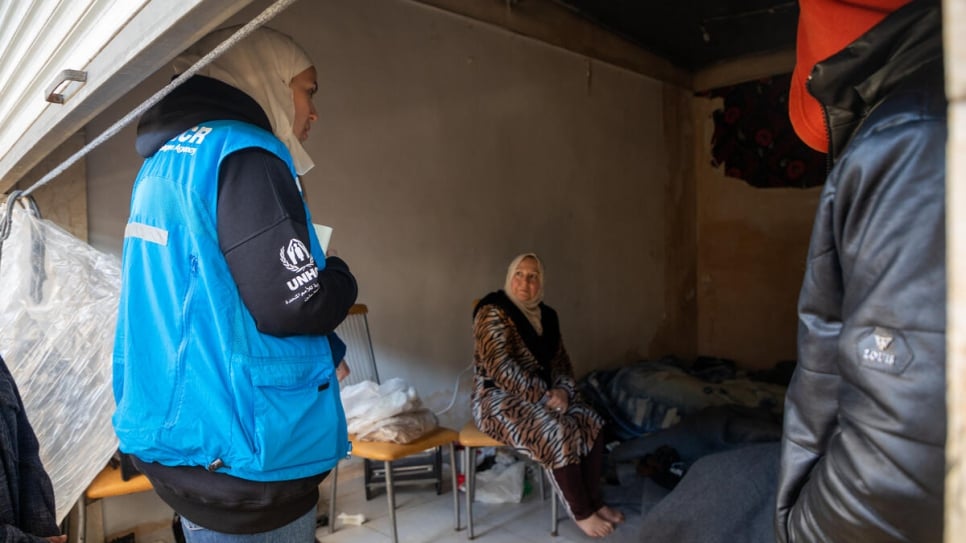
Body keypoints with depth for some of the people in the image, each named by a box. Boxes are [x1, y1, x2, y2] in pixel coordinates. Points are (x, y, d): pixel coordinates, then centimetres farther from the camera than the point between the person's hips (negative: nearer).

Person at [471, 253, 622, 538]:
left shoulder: (545, 315, 9)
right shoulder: (493, 311, -15)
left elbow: (560, 359, 11)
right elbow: (500, 367, -23)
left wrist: (562, 389, -10)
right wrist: (543, 395, -24)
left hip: (542, 394, 8)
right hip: (499, 400, -8)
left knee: (591, 422, -11)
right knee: (559, 431, -28)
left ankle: (594, 500, 2)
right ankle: (581, 513, -12)